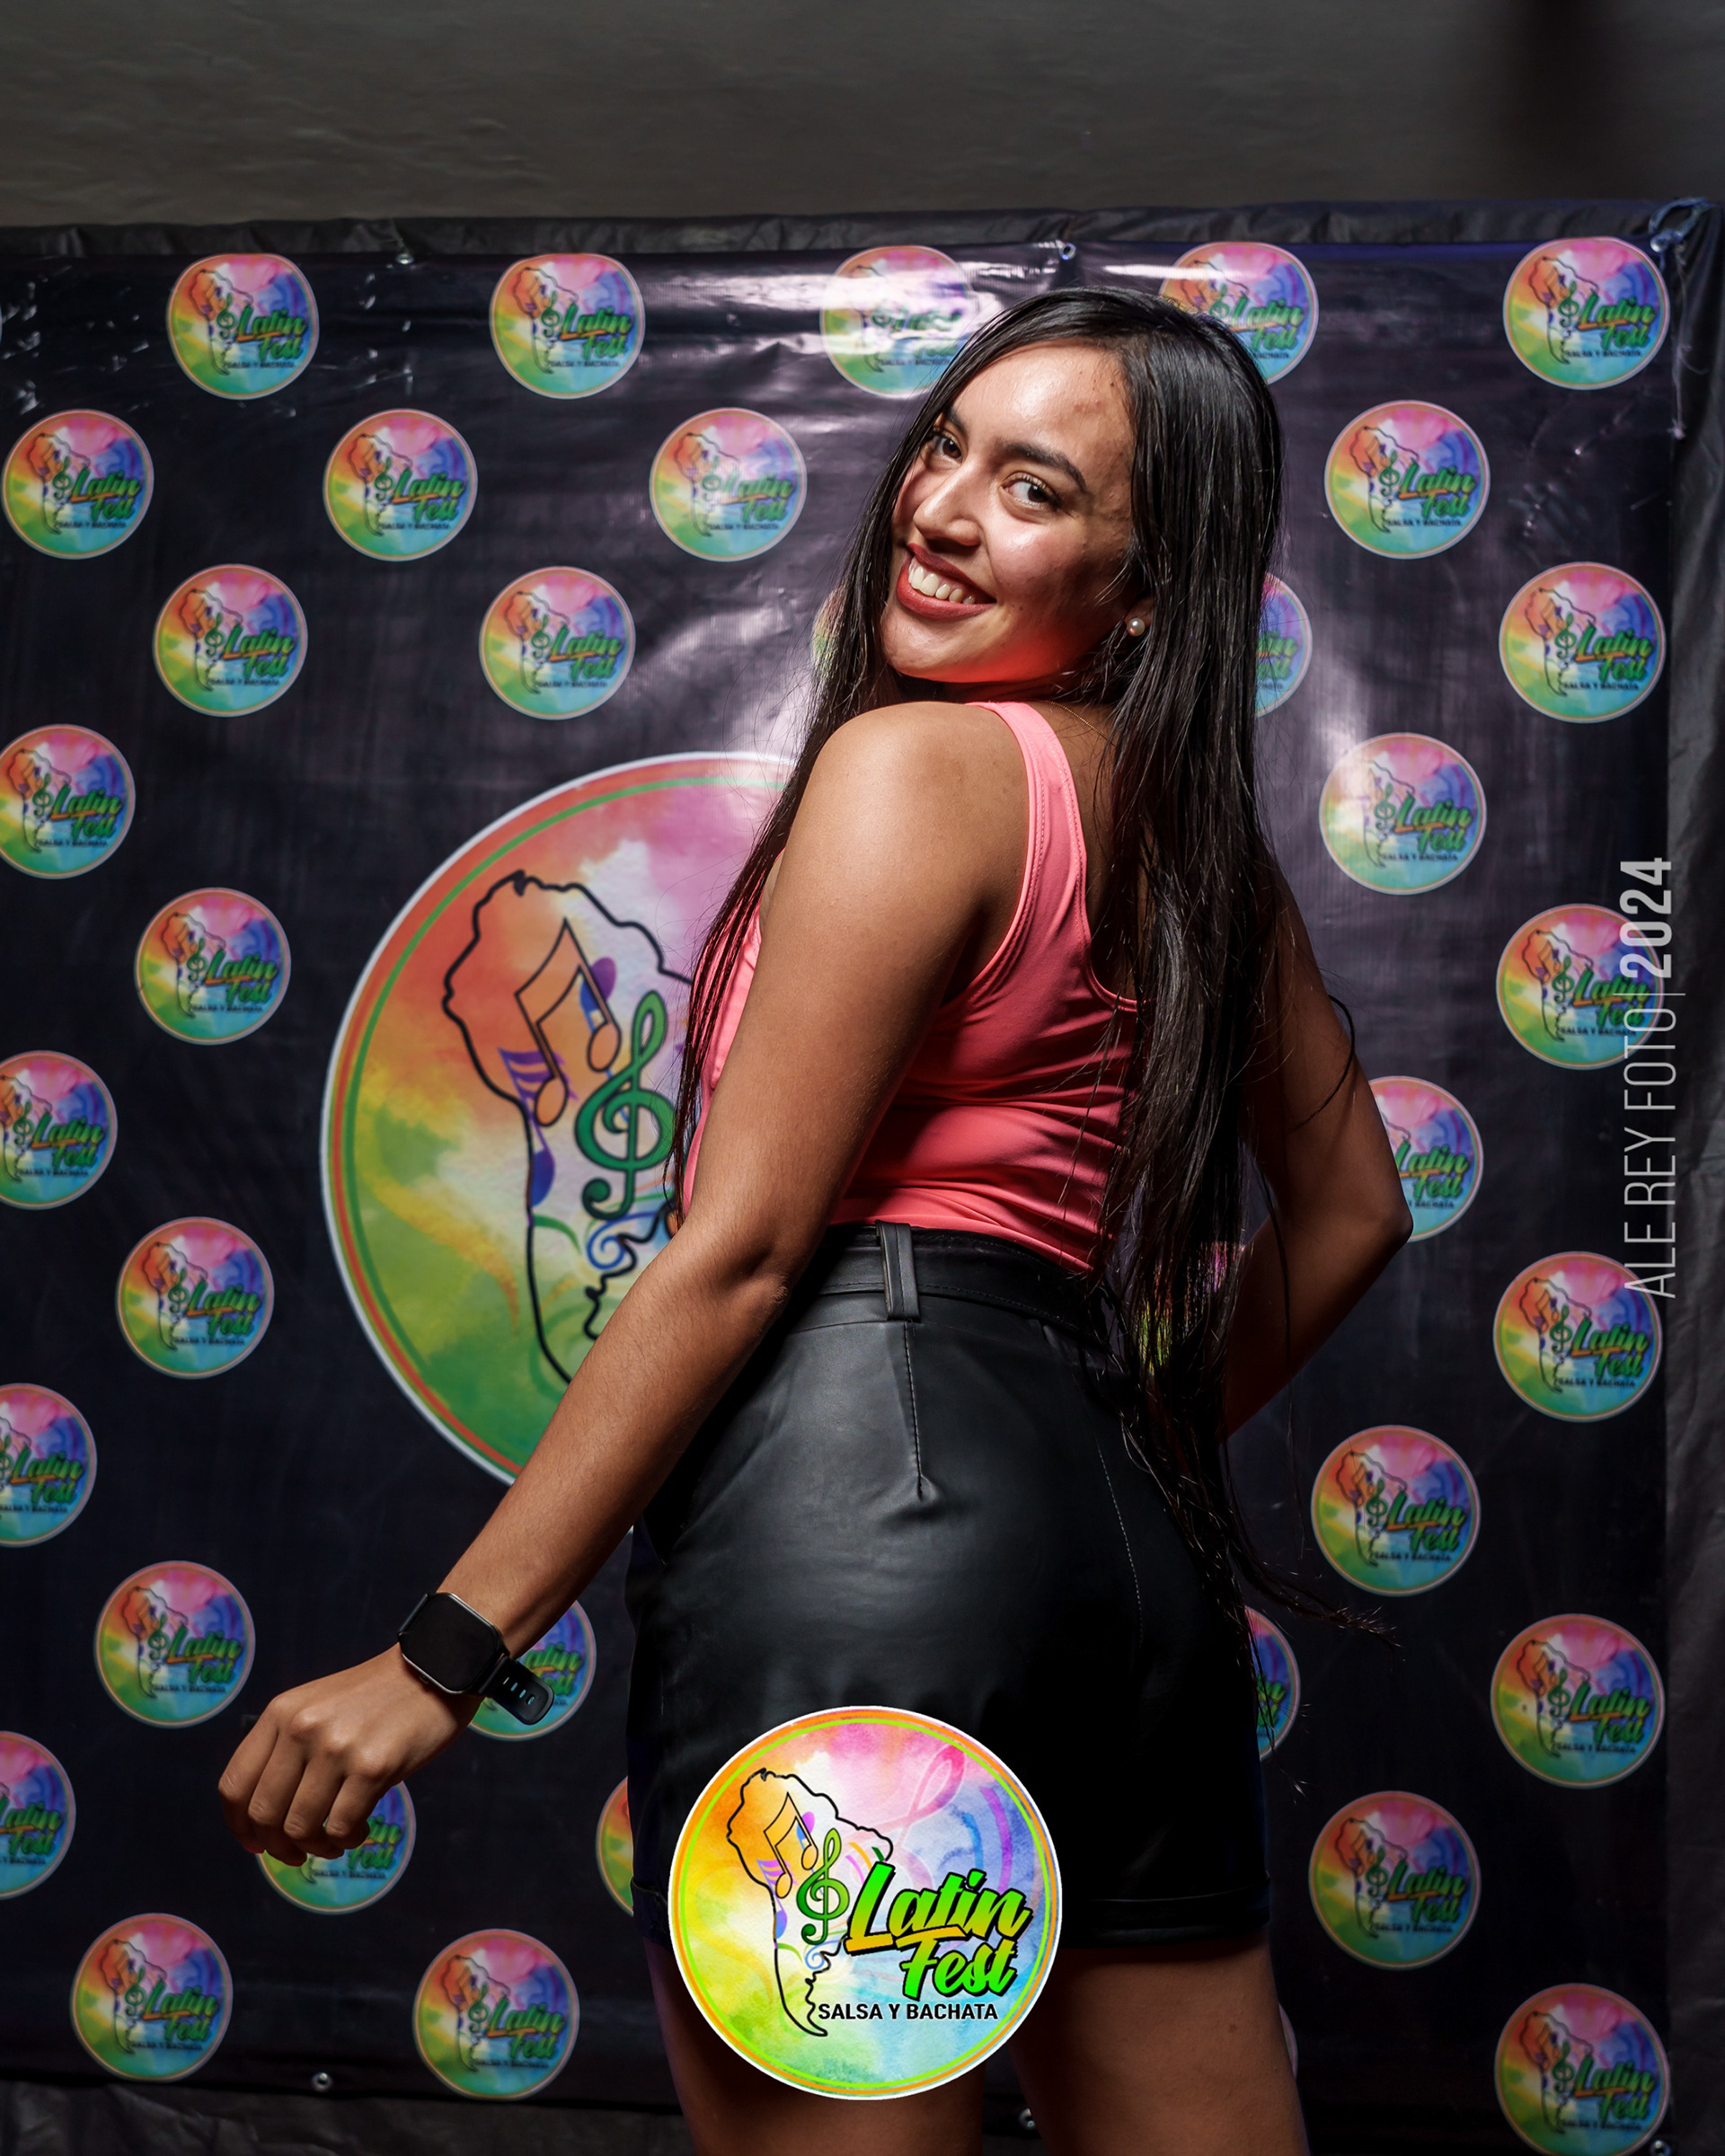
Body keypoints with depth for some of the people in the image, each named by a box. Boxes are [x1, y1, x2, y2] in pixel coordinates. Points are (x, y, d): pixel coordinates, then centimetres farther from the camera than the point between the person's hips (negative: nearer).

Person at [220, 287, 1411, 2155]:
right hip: (1130, 1550, 9)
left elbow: (740, 1247, -12)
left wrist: (448, 1648, -9)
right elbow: (1347, 1211, 24)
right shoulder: (1198, 828, 16)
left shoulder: (916, 761, -7)